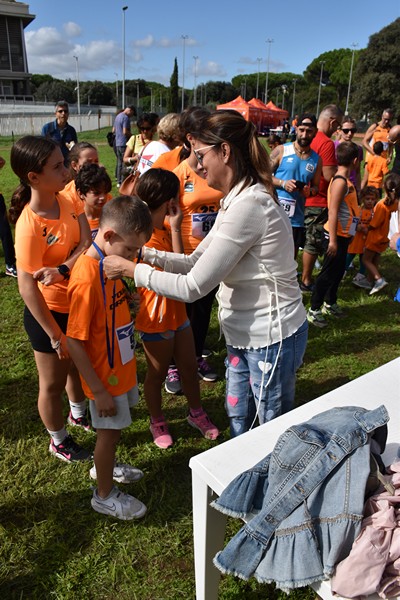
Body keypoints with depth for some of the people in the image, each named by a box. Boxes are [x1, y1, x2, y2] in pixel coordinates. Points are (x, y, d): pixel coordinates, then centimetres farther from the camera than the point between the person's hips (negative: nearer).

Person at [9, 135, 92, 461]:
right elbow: (27, 288, -27)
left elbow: (88, 243, -14)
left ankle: (79, 413, 57)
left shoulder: (67, 200, -8)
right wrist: (55, 336, -21)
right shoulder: (30, 226, -29)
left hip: (78, 302, 7)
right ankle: (59, 442, 40)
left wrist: (61, 269, -32)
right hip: (50, 312, -7)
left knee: (77, 365, 29)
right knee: (53, 383, 15)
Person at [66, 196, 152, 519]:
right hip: (105, 374, -8)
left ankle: (105, 465, 52)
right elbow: (74, 342, -24)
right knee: (109, 431, 11)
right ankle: (105, 495, 35)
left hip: (123, 364, 8)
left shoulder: (112, 262, -2)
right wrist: (98, 391, -20)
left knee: (117, 425, 26)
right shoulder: (87, 279, -29)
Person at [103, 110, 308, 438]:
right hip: (247, 334, 10)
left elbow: (193, 287, -26)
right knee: (237, 417, 25)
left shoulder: (249, 205, -27)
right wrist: (145, 253, -2)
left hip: (272, 339, -9)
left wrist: (131, 269, -16)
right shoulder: (236, 200, 6)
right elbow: (195, 262, 8)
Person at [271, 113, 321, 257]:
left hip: (296, 218, 3)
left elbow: (316, 187, 13)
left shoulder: (316, 160, 9)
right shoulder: (281, 150, -1)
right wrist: (282, 183, -18)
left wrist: (310, 191, -11)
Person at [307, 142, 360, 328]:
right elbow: (333, 212, -25)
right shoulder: (340, 182, -20)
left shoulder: (345, 180, 10)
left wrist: (357, 225, 25)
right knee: (328, 273, -3)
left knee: (338, 271, 19)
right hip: (337, 236, -10)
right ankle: (314, 310, 7)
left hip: (344, 235, 10)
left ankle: (330, 303, 34)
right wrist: (333, 240, -27)